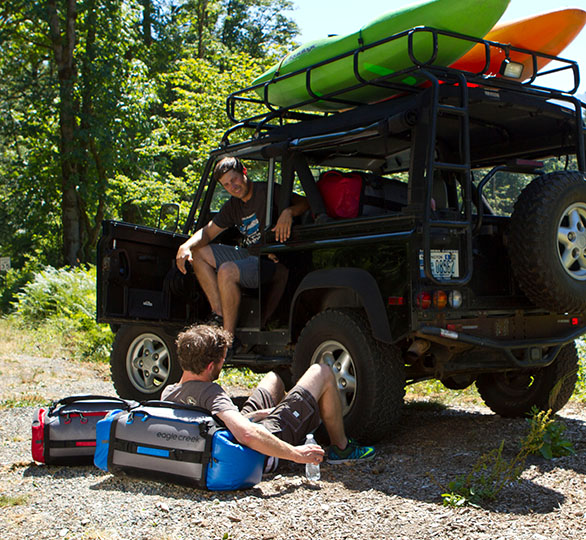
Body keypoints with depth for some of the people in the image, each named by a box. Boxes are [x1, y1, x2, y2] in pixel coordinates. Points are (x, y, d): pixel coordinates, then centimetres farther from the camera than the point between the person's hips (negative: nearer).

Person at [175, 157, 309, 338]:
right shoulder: (233, 205, 12)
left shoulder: (267, 191, -11)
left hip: (270, 260, -9)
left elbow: (305, 202, -16)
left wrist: (288, 212, -37)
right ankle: (219, 315, -4)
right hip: (247, 254, 9)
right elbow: (208, 232, 15)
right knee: (198, 253, 8)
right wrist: (185, 246, -4)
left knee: (227, 271, -32)